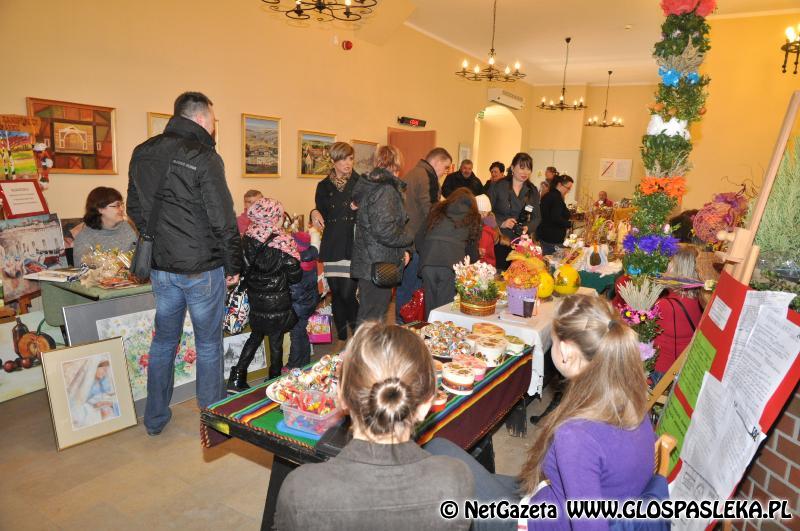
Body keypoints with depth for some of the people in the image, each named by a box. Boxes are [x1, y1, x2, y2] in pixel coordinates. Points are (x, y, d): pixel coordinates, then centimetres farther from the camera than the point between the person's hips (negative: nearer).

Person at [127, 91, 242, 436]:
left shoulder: (142, 153, 6)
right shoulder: (203, 156, -16)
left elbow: (135, 209, 13)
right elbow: (223, 219, -17)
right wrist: (234, 265, -7)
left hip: (161, 266, 6)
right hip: (202, 268, -6)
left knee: (164, 340, 19)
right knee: (208, 343, 8)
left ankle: (155, 418, 32)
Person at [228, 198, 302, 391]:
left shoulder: (248, 239, -8)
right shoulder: (283, 242, -21)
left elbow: (245, 266, 5)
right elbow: (295, 276, -14)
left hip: (254, 299, 4)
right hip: (277, 303, -4)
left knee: (255, 336, 22)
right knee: (276, 342, 12)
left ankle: (237, 377, 21)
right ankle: (274, 380, 26)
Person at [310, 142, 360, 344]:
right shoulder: (324, 186, 11)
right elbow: (321, 213, 17)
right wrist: (315, 213, -4)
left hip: (354, 246, -3)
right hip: (331, 247, 3)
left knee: (348, 294, -11)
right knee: (336, 293, 7)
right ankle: (341, 338, 21)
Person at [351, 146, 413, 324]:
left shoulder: (370, 185, 12)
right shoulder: (385, 190, -18)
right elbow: (385, 230, -26)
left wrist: (403, 249, 11)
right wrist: (409, 234, -7)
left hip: (367, 264, 10)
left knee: (368, 316, 20)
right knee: (373, 320, -1)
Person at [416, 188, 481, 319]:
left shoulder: (437, 211, 22)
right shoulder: (472, 217, 17)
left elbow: (419, 239, 21)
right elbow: (472, 247, 22)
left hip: (428, 263, 2)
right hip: (452, 265, -2)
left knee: (430, 304, 11)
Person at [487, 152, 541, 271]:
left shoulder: (533, 191, 10)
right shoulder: (498, 186, -1)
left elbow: (537, 217, 12)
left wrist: (528, 227, -8)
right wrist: (501, 223, -17)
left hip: (521, 242, 3)